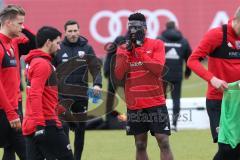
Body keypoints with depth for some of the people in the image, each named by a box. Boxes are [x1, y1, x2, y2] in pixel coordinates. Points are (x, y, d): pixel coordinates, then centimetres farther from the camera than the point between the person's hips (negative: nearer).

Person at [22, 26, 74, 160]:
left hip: (31, 125, 9)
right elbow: (35, 94, -21)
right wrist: (39, 123, -25)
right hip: (46, 124, -9)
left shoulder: (34, 62, 17)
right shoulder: (42, 64, -13)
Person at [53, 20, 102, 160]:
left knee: (80, 130, 8)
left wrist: (97, 83, -18)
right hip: (63, 96, -2)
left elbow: (95, 68, -2)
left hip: (82, 96, 2)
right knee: (63, 129, -10)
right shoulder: (59, 49, 1)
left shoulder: (87, 48, 4)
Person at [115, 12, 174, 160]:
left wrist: (139, 49, -14)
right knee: (140, 145, 8)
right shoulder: (123, 49, 8)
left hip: (155, 103, -3)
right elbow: (119, 75, -4)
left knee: (164, 142, -7)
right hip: (134, 105, 3)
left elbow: (157, 68, -16)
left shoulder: (156, 45, -1)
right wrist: (127, 49, -8)